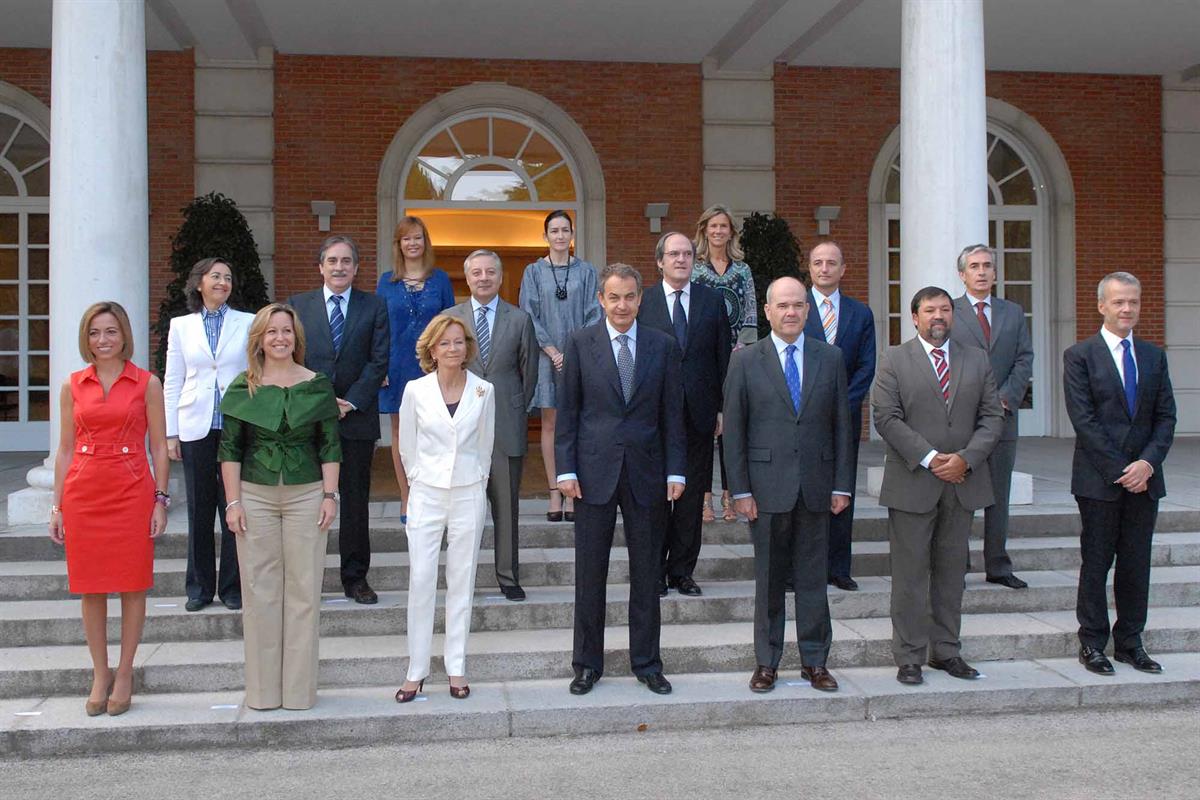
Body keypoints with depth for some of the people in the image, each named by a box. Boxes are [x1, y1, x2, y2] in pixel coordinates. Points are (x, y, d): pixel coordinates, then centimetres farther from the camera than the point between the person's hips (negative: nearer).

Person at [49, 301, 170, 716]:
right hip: (83, 493, 2)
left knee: (132, 586, 3)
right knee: (91, 588, 7)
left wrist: (160, 500, -5)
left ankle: (124, 674, 16)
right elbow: (65, 450, 9)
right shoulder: (73, 386, 7)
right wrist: (57, 506, 5)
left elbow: (159, 448, 1)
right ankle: (100, 674, 20)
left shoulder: (146, 384, 1)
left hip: (132, 491, -2)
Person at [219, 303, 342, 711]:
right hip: (255, 496, 0)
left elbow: (330, 446, 4)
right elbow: (229, 448, 4)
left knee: (303, 590, 2)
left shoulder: (317, 386, 4)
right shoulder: (243, 388, 4)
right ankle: (263, 688, 14)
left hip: (306, 495, 0)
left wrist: (330, 496, -3)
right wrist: (233, 502, -3)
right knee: (259, 591, 4)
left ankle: (299, 688, 12)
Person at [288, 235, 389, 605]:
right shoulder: (297, 305, 7)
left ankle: (355, 577, 16)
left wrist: (351, 402, -10)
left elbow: (379, 361, -1)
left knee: (356, 499, 7)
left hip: (357, 417, 0)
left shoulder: (374, 306, 5)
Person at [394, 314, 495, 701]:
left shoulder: (484, 390, 0)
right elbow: (407, 448, 7)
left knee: (462, 582, 6)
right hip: (427, 495, -1)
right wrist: (420, 480, 11)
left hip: (469, 495, 1)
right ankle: (416, 670, 8)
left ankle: (457, 668, 15)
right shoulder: (415, 390, -3)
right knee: (421, 581, -3)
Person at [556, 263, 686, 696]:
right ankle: (587, 664, 18)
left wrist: (675, 470, -1)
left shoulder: (663, 346, 5)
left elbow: (672, 413, 5)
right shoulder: (580, 343, 2)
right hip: (594, 473, -1)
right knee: (589, 574, 5)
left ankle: (647, 663, 21)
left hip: (646, 473, 1)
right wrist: (566, 469, -5)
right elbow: (567, 411, 1)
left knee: (647, 574, 9)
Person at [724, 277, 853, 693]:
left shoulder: (830, 358, 7)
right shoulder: (745, 361, 2)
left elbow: (842, 424, 8)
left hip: (816, 486, 2)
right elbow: (733, 429, 0)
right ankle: (767, 662, 16)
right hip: (767, 487, -2)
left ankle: (815, 661, 19)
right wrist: (740, 490, -6)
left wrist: (842, 484, 2)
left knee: (813, 577, 7)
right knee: (769, 578, 6)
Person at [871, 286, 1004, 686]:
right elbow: (887, 418, -8)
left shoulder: (977, 360, 12)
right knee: (910, 574, 1)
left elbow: (992, 417, 6)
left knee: (951, 571, 11)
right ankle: (909, 657, 8)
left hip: (963, 483, 4)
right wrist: (929, 458, -15)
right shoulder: (894, 360, 1)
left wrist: (966, 458, -10)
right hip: (912, 484, -3)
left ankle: (946, 651, 21)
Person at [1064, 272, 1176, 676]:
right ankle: (1092, 643, 14)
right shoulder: (1079, 356, -3)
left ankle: (1129, 642, 20)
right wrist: (1119, 471, -14)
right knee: (1096, 562, 3)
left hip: (1144, 477, 4)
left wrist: (1148, 462, -9)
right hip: (1099, 480, -4)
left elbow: (1166, 416, 7)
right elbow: (1084, 420, -9)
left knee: (1137, 564, 9)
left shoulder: (1154, 356, 11)